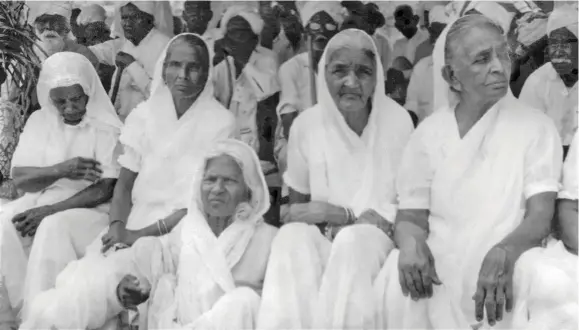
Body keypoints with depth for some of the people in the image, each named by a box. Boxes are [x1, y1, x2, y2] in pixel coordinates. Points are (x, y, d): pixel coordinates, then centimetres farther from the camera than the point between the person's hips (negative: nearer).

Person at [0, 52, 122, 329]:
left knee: (54, 228, -35)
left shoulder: (107, 128, -4)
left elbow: (104, 191, -12)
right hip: (40, 203, 4)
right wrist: (60, 170, -18)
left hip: (90, 210, -4)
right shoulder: (38, 121, 9)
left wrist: (50, 210, -21)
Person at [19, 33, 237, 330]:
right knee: (75, 281, -21)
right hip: (133, 227, 4)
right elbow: (124, 183, 9)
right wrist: (117, 225, -11)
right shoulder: (145, 114, 6)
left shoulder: (220, 123, -5)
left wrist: (142, 234, -14)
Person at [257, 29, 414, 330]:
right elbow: (296, 207, 7)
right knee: (291, 237, -30)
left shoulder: (396, 120, -5)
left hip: (375, 238, -1)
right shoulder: (306, 125, 0)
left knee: (353, 240, -34)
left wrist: (344, 215, -13)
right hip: (320, 237, 2)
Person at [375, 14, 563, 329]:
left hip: (508, 265, 0)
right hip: (438, 268, 1)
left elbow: (541, 216, -8)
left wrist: (503, 253, -30)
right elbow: (411, 216, 4)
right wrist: (411, 242, -22)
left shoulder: (536, 127, 1)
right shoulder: (429, 132, 5)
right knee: (399, 278, -30)